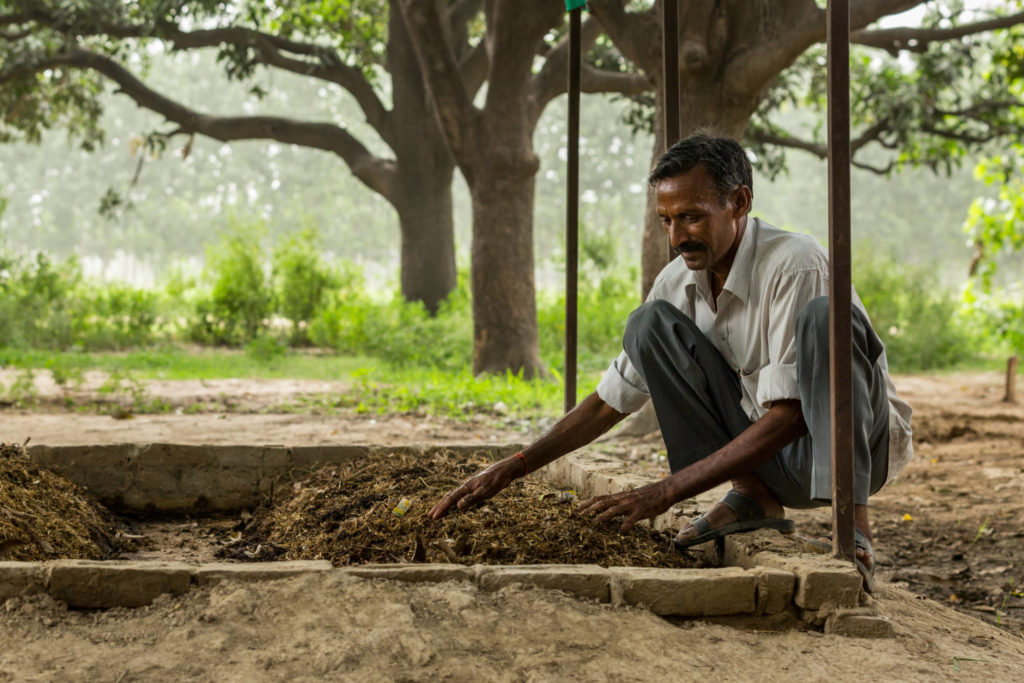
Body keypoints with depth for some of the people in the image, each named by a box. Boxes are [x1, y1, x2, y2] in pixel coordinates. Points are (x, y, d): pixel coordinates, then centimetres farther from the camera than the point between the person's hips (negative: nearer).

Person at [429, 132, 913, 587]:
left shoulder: (794, 264, -24)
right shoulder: (678, 281, -3)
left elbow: (788, 416, -28)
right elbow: (612, 398, 3)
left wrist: (665, 492, -30)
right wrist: (513, 468, -9)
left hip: (861, 440, -6)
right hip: (767, 459, 6)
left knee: (826, 315, -35)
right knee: (649, 325, -10)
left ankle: (852, 522, -32)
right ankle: (754, 499, -8)